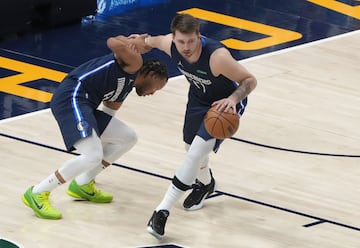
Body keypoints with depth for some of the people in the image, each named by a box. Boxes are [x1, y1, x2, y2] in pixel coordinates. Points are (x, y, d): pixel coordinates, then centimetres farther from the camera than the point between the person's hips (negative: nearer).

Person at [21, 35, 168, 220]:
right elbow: (113, 43, -21)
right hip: (71, 98, -11)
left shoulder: (127, 86, 27)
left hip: (85, 105, 11)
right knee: (93, 156, -23)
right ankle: (38, 194, -12)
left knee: (128, 138, 16)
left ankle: (83, 185, 22)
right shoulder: (135, 63, -2)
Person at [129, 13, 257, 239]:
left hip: (225, 104, -6)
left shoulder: (217, 57, -41)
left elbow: (250, 80, -31)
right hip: (199, 99, 6)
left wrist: (233, 99, -45)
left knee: (197, 153, -19)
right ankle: (204, 184, 56)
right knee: (192, 147, 22)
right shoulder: (170, 44, -24)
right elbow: (152, 41, 2)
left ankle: (163, 211, -15)